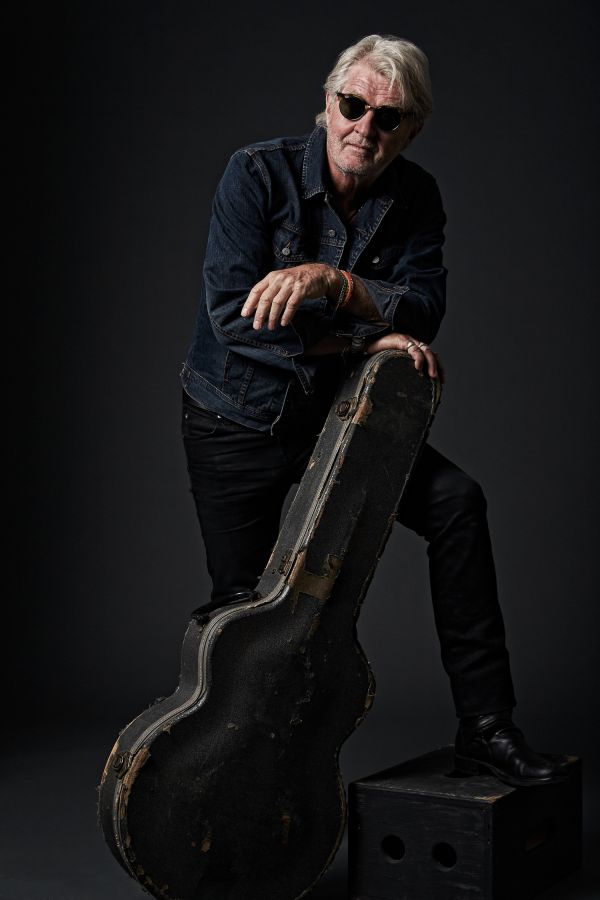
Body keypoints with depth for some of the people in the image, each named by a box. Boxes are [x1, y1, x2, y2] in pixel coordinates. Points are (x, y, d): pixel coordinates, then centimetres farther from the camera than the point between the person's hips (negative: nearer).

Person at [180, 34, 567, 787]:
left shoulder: (415, 199, -6)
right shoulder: (258, 174, -18)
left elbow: (423, 309, -19)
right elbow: (231, 311, -28)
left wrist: (330, 280, -36)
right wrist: (366, 336, -28)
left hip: (336, 411, 3)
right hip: (237, 422, -3)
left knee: (455, 501, -17)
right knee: (242, 607, 4)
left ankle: (484, 725, -11)